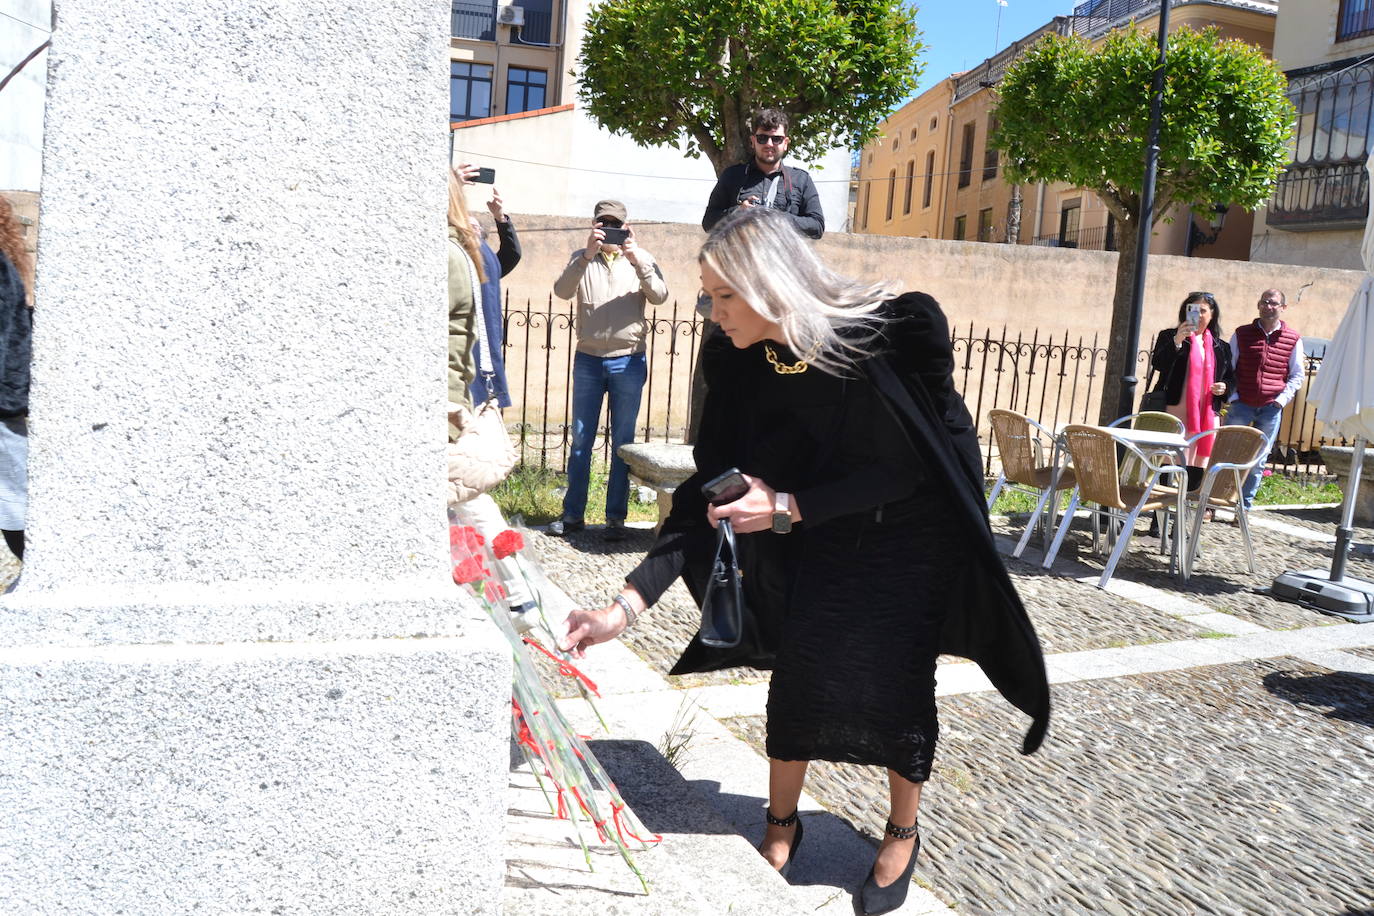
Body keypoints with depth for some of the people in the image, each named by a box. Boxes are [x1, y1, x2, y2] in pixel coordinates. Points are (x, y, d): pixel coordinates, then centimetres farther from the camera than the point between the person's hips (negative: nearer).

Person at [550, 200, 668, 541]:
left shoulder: (642, 259, 7)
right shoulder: (582, 259, 8)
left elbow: (660, 296, -9)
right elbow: (562, 291, -11)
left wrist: (637, 261, -22)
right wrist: (587, 256, -24)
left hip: (628, 362, -1)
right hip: (588, 359, 1)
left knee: (623, 442, 3)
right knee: (581, 439, 5)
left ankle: (616, 517, 9)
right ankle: (573, 513, 12)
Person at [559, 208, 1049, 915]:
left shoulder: (898, 333, -29)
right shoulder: (738, 364, -16)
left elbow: (907, 467, -22)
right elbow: (708, 495, -14)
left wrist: (788, 507, -29)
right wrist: (626, 605, -21)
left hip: (909, 540, -3)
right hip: (818, 545, 3)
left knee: (898, 682, 1)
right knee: (800, 671, -1)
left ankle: (902, 834, 27)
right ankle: (781, 824, 24)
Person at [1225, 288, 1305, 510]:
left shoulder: (1293, 339, 5)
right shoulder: (1241, 334, 4)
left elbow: (1297, 375, 11)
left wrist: (1283, 398, -3)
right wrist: (1232, 396, -2)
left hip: (1271, 409, 1)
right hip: (1241, 405, -1)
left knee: (1258, 461, 5)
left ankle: (1245, 507, 13)